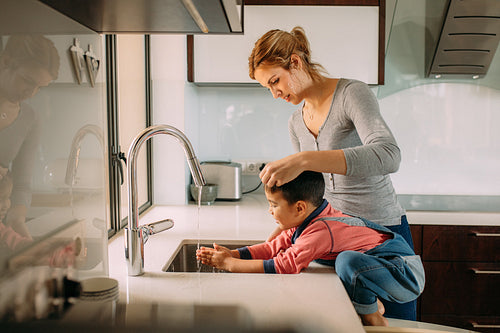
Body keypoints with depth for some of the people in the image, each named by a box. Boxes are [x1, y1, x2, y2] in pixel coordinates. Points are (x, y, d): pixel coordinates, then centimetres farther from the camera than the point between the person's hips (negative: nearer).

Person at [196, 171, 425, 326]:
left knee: (349, 261, -36)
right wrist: (234, 254, -3)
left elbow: (284, 265, -28)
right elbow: (276, 246, 6)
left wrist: (230, 264, -21)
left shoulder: (320, 230, -28)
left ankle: (373, 320, -8)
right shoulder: (309, 217, 0)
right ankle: (370, 303, 11)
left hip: (405, 274, -9)